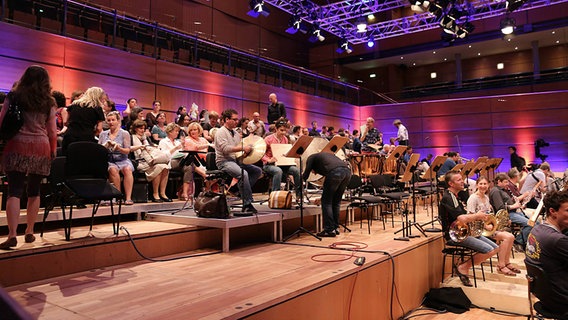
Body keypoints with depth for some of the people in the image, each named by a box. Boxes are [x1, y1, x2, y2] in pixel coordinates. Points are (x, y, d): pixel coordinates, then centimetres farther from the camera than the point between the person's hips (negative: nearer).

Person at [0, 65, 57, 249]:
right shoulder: (49, 102, 6)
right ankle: (29, 232, 17)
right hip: (41, 147, 1)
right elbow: (52, 131, 7)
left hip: (17, 146, -1)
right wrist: (53, 152, 15)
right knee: (34, 191, 11)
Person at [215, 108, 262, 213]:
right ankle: (247, 204, -27)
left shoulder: (235, 133, 20)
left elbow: (240, 145, 26)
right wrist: (242, 148, -20)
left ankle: (243, 190, -3)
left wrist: (247, 149, 3)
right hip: (224, 161, -9)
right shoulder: (221, 132, -7)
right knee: (243, 173, -33)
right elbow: (225, 149, -20)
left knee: (258, 171, -2)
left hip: (236, 160, 9)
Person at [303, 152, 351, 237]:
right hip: (347, 171, 7)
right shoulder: (327, 154, 41)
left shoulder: (311, 158, 23)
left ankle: (330, 230, 4)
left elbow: (305, 176, 14)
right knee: (336, 201, 19)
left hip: (335, 172, -7)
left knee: (326, 202, 6)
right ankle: (336, 228, 23)